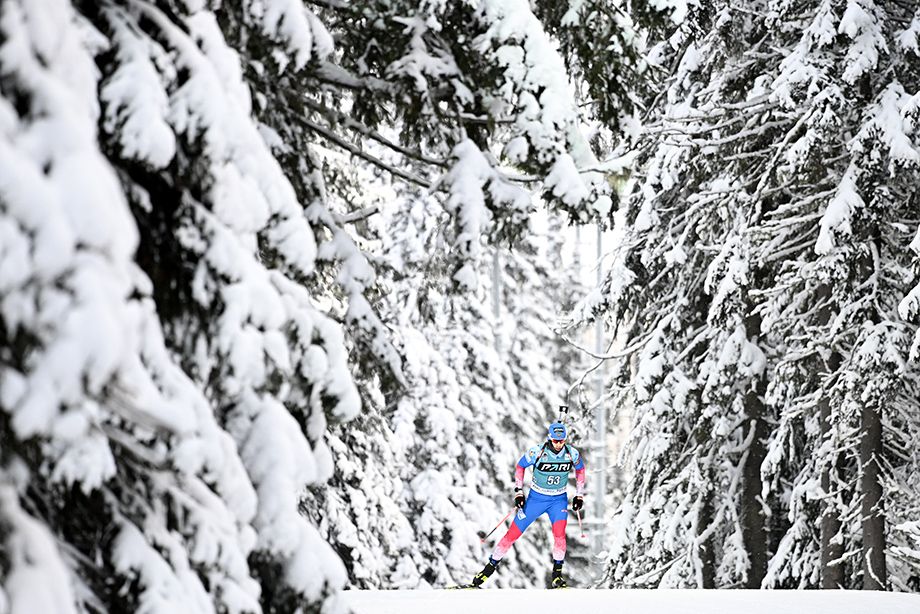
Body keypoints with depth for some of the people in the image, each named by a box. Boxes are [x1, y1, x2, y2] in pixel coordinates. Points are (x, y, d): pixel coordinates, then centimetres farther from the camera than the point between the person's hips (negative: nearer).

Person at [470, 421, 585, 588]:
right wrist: (519, 492, -6)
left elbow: (580, 469, 8)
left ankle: (557, 574, -11)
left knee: (559, 533, -24)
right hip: (536, 498, -1)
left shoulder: (572, 454, -14)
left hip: (559, 499, 1)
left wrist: (579, 495, 6)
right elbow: (520, 466, -2)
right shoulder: (537, 452, -20)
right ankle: (491, 565, 14)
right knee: (514, 533, -2)